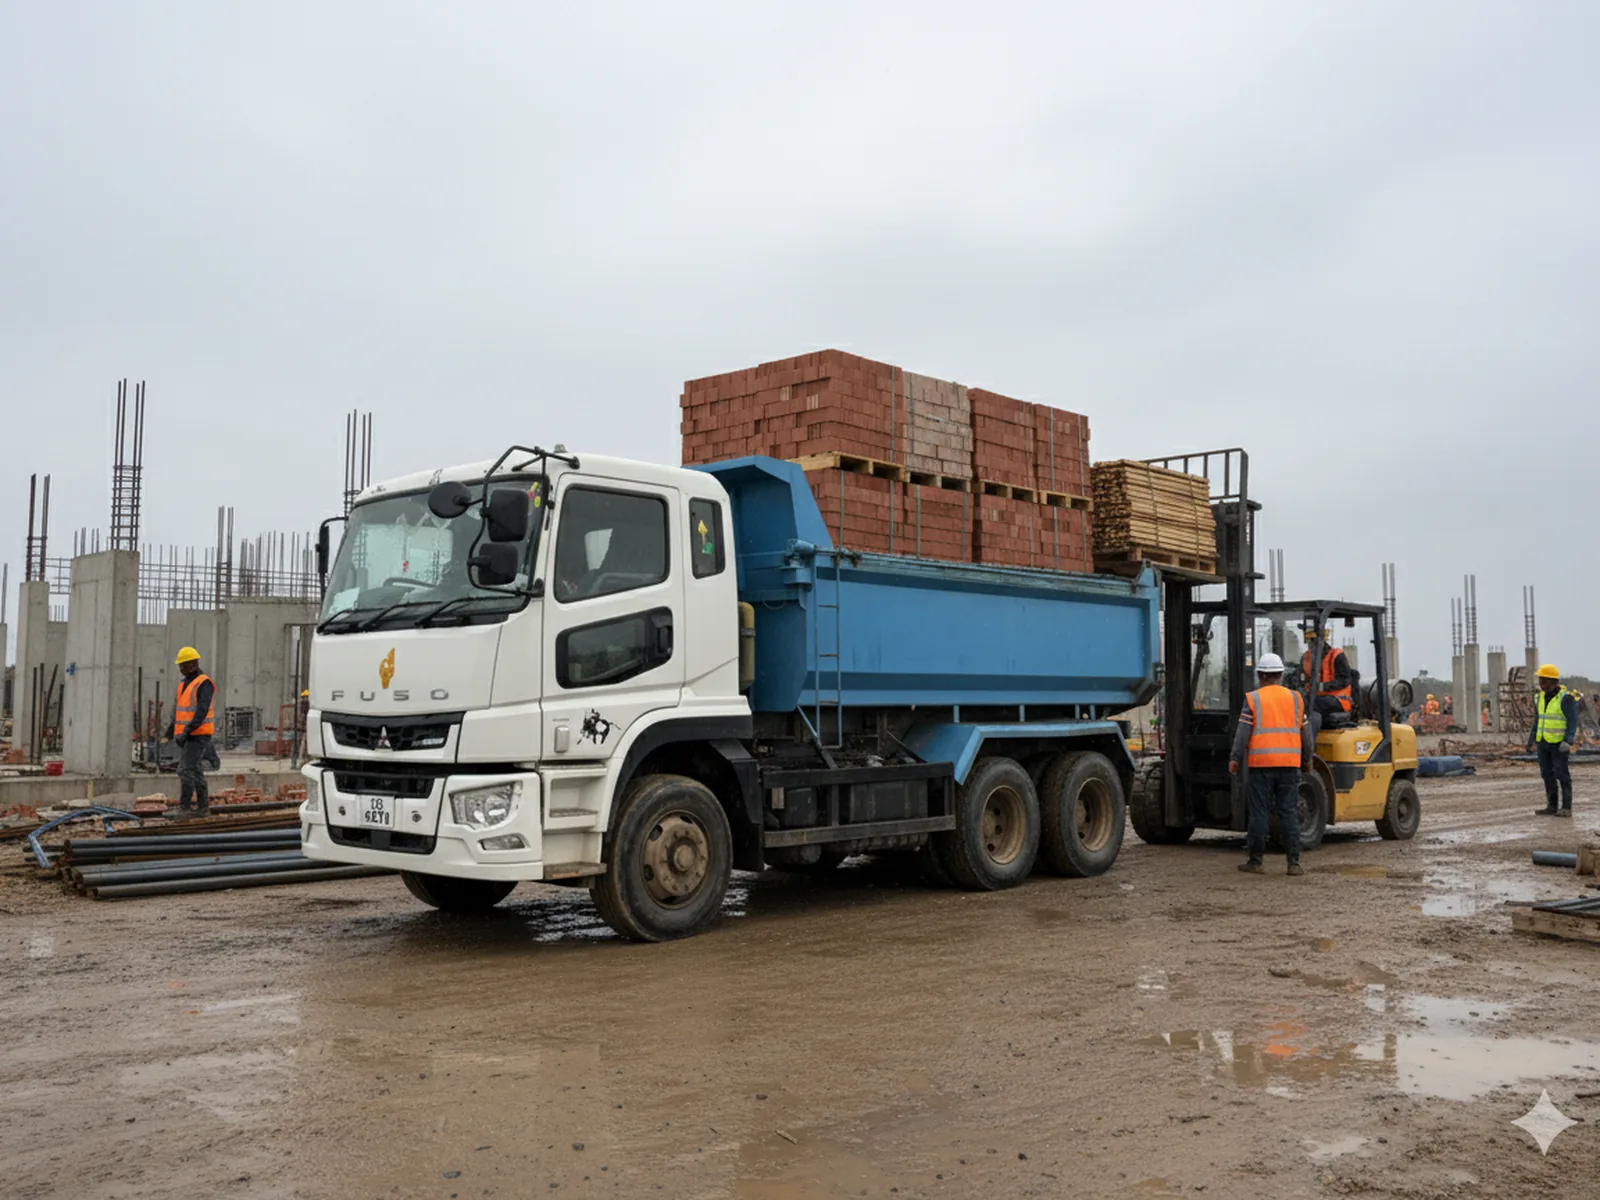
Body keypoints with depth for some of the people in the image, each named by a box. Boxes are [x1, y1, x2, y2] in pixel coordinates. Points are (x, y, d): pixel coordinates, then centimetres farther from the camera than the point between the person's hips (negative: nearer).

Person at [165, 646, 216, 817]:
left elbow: (202, 711, -23)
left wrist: (186, 731, -28)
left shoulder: (204, 684, -13)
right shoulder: (185, 684, 16)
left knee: (186, 770, -12)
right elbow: (179, 709, 24)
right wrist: (172, 728, 19)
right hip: (186, 736, 9)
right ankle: (203, 807, 14)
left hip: (198, 735, -9)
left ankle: (184, 808, -10)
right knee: (196, 771, 10)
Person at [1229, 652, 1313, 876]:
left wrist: (1235, 758, -3)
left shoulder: (1253, 699, -1)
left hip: (1260, 763, -2)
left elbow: (1243, 731, -6)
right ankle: (1294, 862, 2)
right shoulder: (1295, 698, 8)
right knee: (1289, 813, 4)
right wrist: (1307, 759, 21)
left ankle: (1255, 861, 8)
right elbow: (1305, 731, 11)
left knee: (1259, 813, 2)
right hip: (1289, 764, 2)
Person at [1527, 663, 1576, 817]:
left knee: (1562, 774, -5)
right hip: (1543, 742, 7)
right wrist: (1531, 740, 14)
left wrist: (1568, 741, -24)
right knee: (1547, 774, 7)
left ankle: (1566, 808, 0)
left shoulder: (1565, 698, -13)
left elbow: (1572, 721, -14)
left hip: (1559, 743, -7)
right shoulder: (1540, 697, 8)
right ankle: (1552, 807, 12)